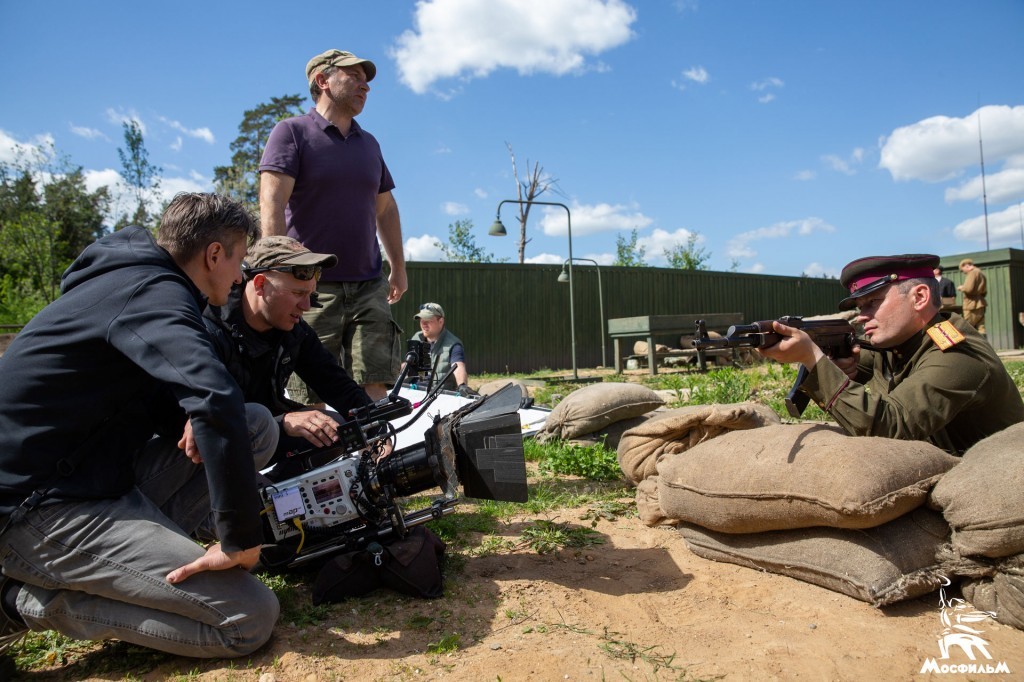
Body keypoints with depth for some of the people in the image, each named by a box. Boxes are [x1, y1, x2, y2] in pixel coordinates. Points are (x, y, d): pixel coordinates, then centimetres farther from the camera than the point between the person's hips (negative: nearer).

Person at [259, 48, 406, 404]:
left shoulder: (370, 143, 19)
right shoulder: (292, 132, 2)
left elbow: (385, 209, 24)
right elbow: (272, 202, -9)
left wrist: (398, 268, 20)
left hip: (368, 287, 5)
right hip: (311, 286, -4)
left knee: (374, 386, -4)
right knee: (310, 398, -3)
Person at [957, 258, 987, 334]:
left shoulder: (972, 273, -10)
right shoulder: (980, 273, 20)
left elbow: (968, 288, -20)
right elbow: (984, 292, 24)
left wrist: (961, 288, -1)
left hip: (972, 305, -9)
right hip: (980, 305, 9)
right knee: (980, 328, 4)